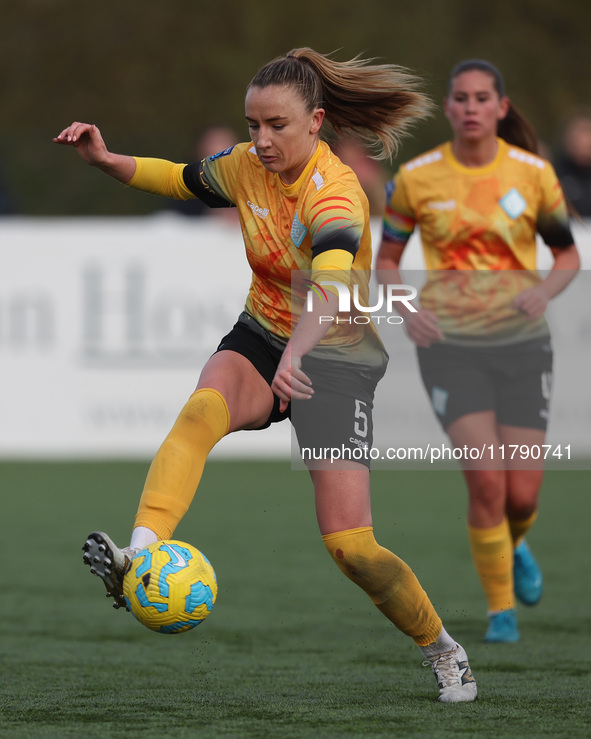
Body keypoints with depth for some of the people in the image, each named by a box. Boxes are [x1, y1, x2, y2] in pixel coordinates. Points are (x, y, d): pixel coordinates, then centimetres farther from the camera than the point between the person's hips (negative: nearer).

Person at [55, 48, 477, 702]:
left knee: (349, 545, -11)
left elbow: (331, 286, -46)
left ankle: (439, 647, 16)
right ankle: (139, 557, -50)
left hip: (335, 358, -5)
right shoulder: (248, 166, -5)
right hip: (260, 340, 5)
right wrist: (105, 161, -1)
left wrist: (295, 357, -64)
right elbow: (181, 179, 16)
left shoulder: (335, 194, -26)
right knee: (201, 410, -32)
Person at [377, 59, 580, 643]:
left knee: (523, 495, -1)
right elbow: (387, 257, 8)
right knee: (487, 483, -16)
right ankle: (501, 609, 4)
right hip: (452, 348, -1)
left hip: (521, 344, 1)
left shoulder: (534, 173, -4)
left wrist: (547, 289, -15)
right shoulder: (415, 178, -4)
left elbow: (568, 254, 7)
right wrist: (405, 311, -10)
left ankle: (512, 546, 37)